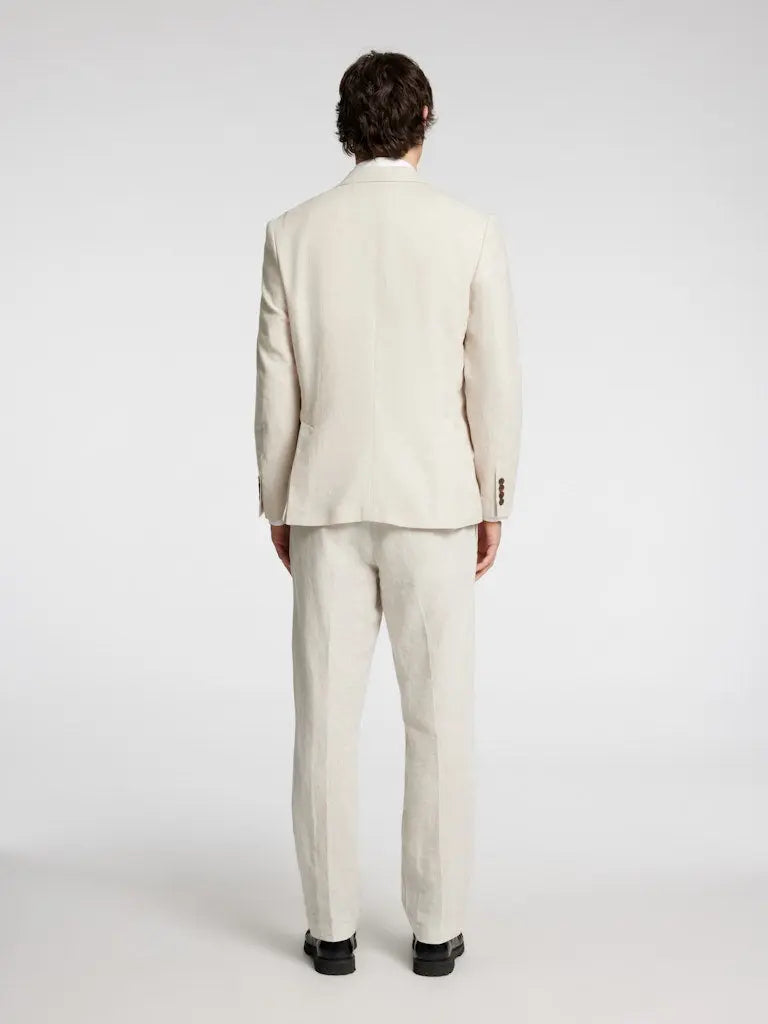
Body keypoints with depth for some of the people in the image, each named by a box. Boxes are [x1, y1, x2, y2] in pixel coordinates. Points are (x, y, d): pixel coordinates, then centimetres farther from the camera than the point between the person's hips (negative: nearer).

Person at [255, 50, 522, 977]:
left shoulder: (293, 233, -1)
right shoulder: (472, 233, -4)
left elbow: (276, 387, 0)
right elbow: (495, 383, -4)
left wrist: (277, 507, 10)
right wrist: (492, 506, 7)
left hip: (327, 505, 1)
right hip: (433, 505, -1)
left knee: (327, 721, 7)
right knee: (439, 723, 7)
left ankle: (332, 928, 14)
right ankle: (435, 929, 14)